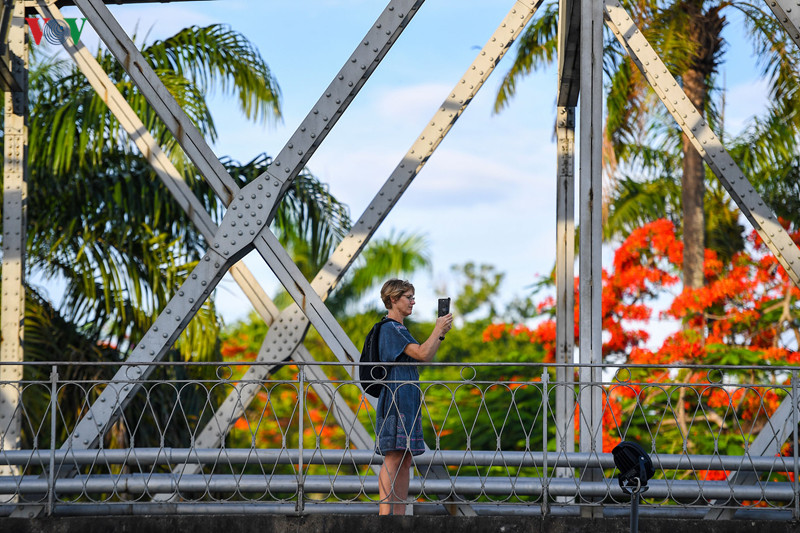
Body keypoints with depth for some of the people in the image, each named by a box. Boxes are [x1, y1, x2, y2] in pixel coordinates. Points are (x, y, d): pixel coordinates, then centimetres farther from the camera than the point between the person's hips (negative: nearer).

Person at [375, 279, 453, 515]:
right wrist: (439, 330, -6)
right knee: (393, 458, -12)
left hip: (408, 401, 10)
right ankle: (386, 514, -15)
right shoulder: (390, 328, -11)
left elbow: (426, 358, 20)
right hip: (395, 398, -10)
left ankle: (399, 513, 7)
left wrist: (440, 333, 10)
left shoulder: (399, 329, 20)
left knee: (405, 460, 7)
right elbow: (423, 354, -19)